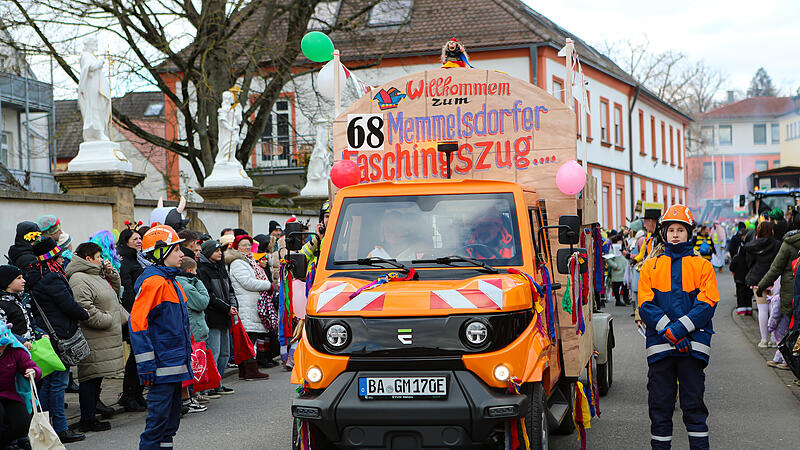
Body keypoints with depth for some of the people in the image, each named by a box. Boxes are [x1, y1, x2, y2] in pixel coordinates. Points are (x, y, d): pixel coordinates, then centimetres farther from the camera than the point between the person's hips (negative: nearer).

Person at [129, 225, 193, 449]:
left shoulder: (171, 281, 16)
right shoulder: (153, 282, -15)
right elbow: (137, 322, -19)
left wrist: (186, 354, 24)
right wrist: (146, 365, -20)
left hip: (177, 363, 10)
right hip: (162, 366, -10)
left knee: (172, 417, 15)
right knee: (158, 417, -7)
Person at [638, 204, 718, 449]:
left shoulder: (702, 266, 7)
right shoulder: (651, 266, 10)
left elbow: (707, 304, -4)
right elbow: (645, 305, 1)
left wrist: (679, 329, -15)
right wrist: (668, 332, -12)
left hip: (693, 344, -1)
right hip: (660, 345, 1)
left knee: (694, 403, 2)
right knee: (660, 403, 5)